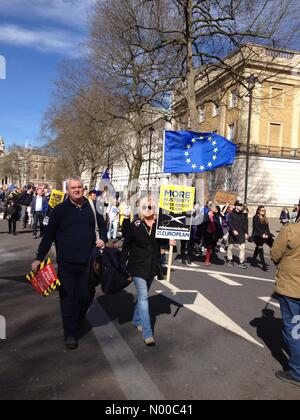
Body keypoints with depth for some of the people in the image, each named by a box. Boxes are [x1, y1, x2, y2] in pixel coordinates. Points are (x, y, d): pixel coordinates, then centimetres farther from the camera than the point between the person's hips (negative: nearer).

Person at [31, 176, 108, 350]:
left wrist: (103, 239, 0)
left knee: (87, 296, 10)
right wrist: (39, 258, -5)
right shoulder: (60, 210, -3)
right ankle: (70, 334, 17)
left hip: (88, 262, 3)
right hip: (66, 262, -2)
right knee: (68, 297, 3)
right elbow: (49, 235, -3)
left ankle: (77, 321, 39)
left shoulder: (92, 207, 4)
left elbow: (102, 225, 19)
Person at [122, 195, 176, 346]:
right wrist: (123, 263, -6)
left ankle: (136, 320, 39)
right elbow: (126, 245, -4)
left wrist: (170, 243, -9)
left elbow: (162, 242, 12)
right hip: (138, 266, -4)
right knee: (143, 297, -8)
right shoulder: (135, 225, -8)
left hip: (152, 267, 4)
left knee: (143, 295, 18)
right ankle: (148, 334, -6)